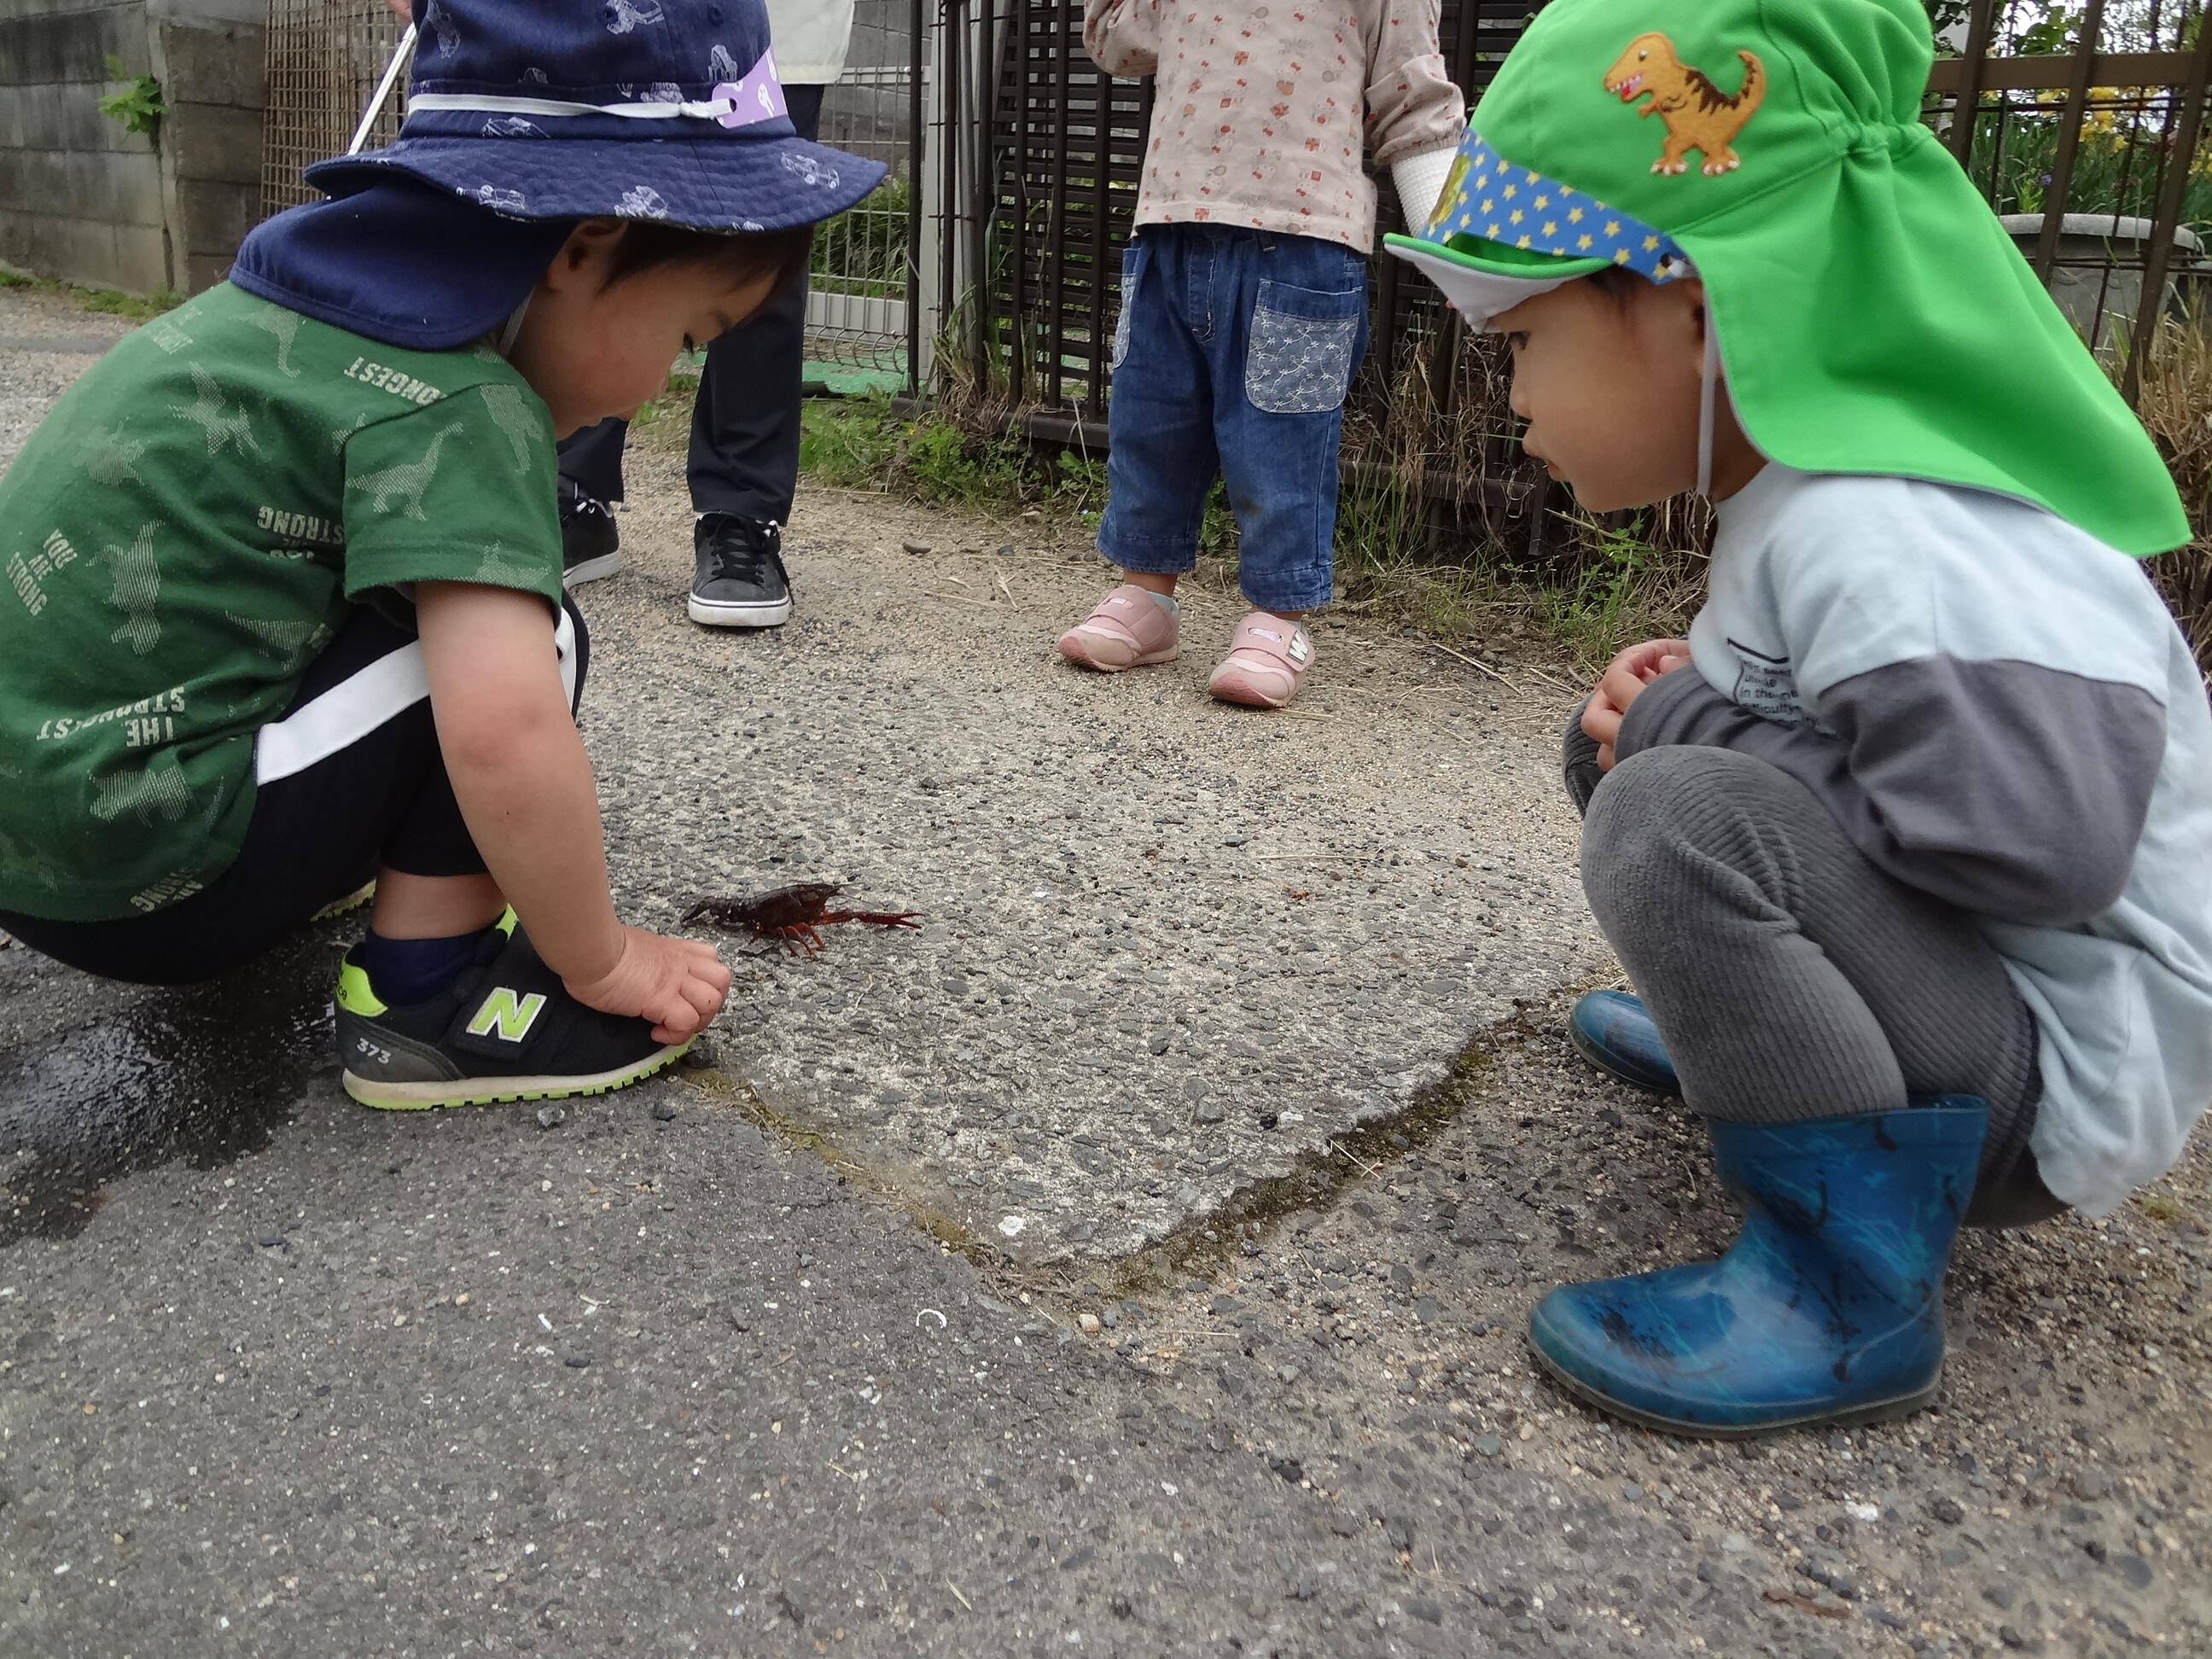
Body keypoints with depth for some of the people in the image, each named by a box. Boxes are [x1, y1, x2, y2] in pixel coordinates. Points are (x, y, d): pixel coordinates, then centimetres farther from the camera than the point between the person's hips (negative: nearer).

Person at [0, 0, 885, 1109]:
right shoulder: (457, 408, -21)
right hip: (124, 877, -9)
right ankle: (425, 997, -9)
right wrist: (601, 962, -18)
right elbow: (505, 733, -33)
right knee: (514, 638, -13)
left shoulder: (323, 295, 8)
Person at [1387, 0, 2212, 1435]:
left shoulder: (1871, 544, -27)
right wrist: (1684, 696, -4)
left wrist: (1693, 726, -22)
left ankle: (1849, 1289, -19)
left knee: (1682, 818, -32)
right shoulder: (1813, 493, 5)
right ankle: (1738, 1029, 25)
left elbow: (2037, 837, -36)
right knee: (1631, 748, 11)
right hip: (1964, 983, 9)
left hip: (2066, 1083, -9)